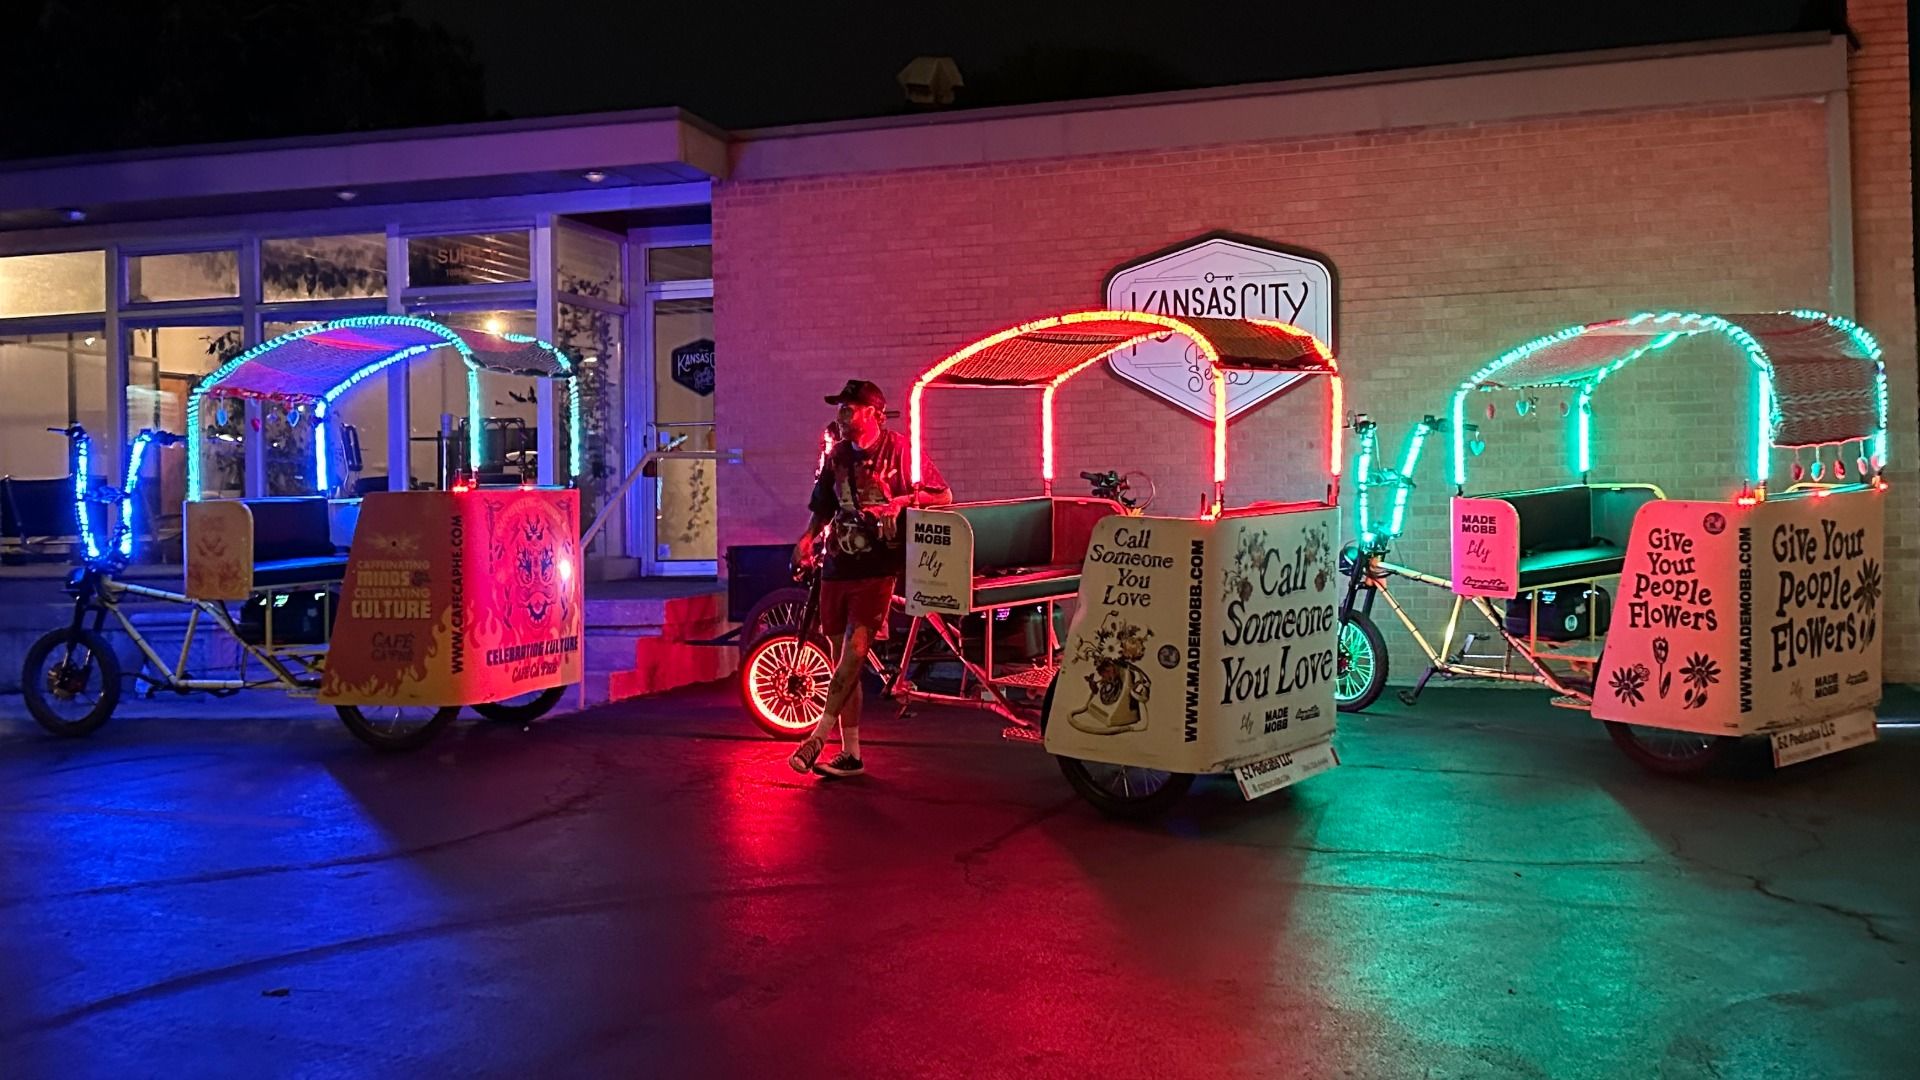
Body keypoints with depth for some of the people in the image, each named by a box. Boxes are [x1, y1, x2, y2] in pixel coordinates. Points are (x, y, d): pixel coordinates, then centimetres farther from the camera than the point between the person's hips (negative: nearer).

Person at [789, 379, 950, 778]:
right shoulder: (838, 456, 11)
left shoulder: (899, 451, -4)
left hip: (877, 568, -5)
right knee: (844, 659, 6)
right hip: (837, 565, 6)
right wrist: (808, 537, 1)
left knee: (855, 650, -17)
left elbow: (944, 496, -3)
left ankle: (818, 737, -14)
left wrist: (902, 500, -18)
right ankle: (850, 755, 11)